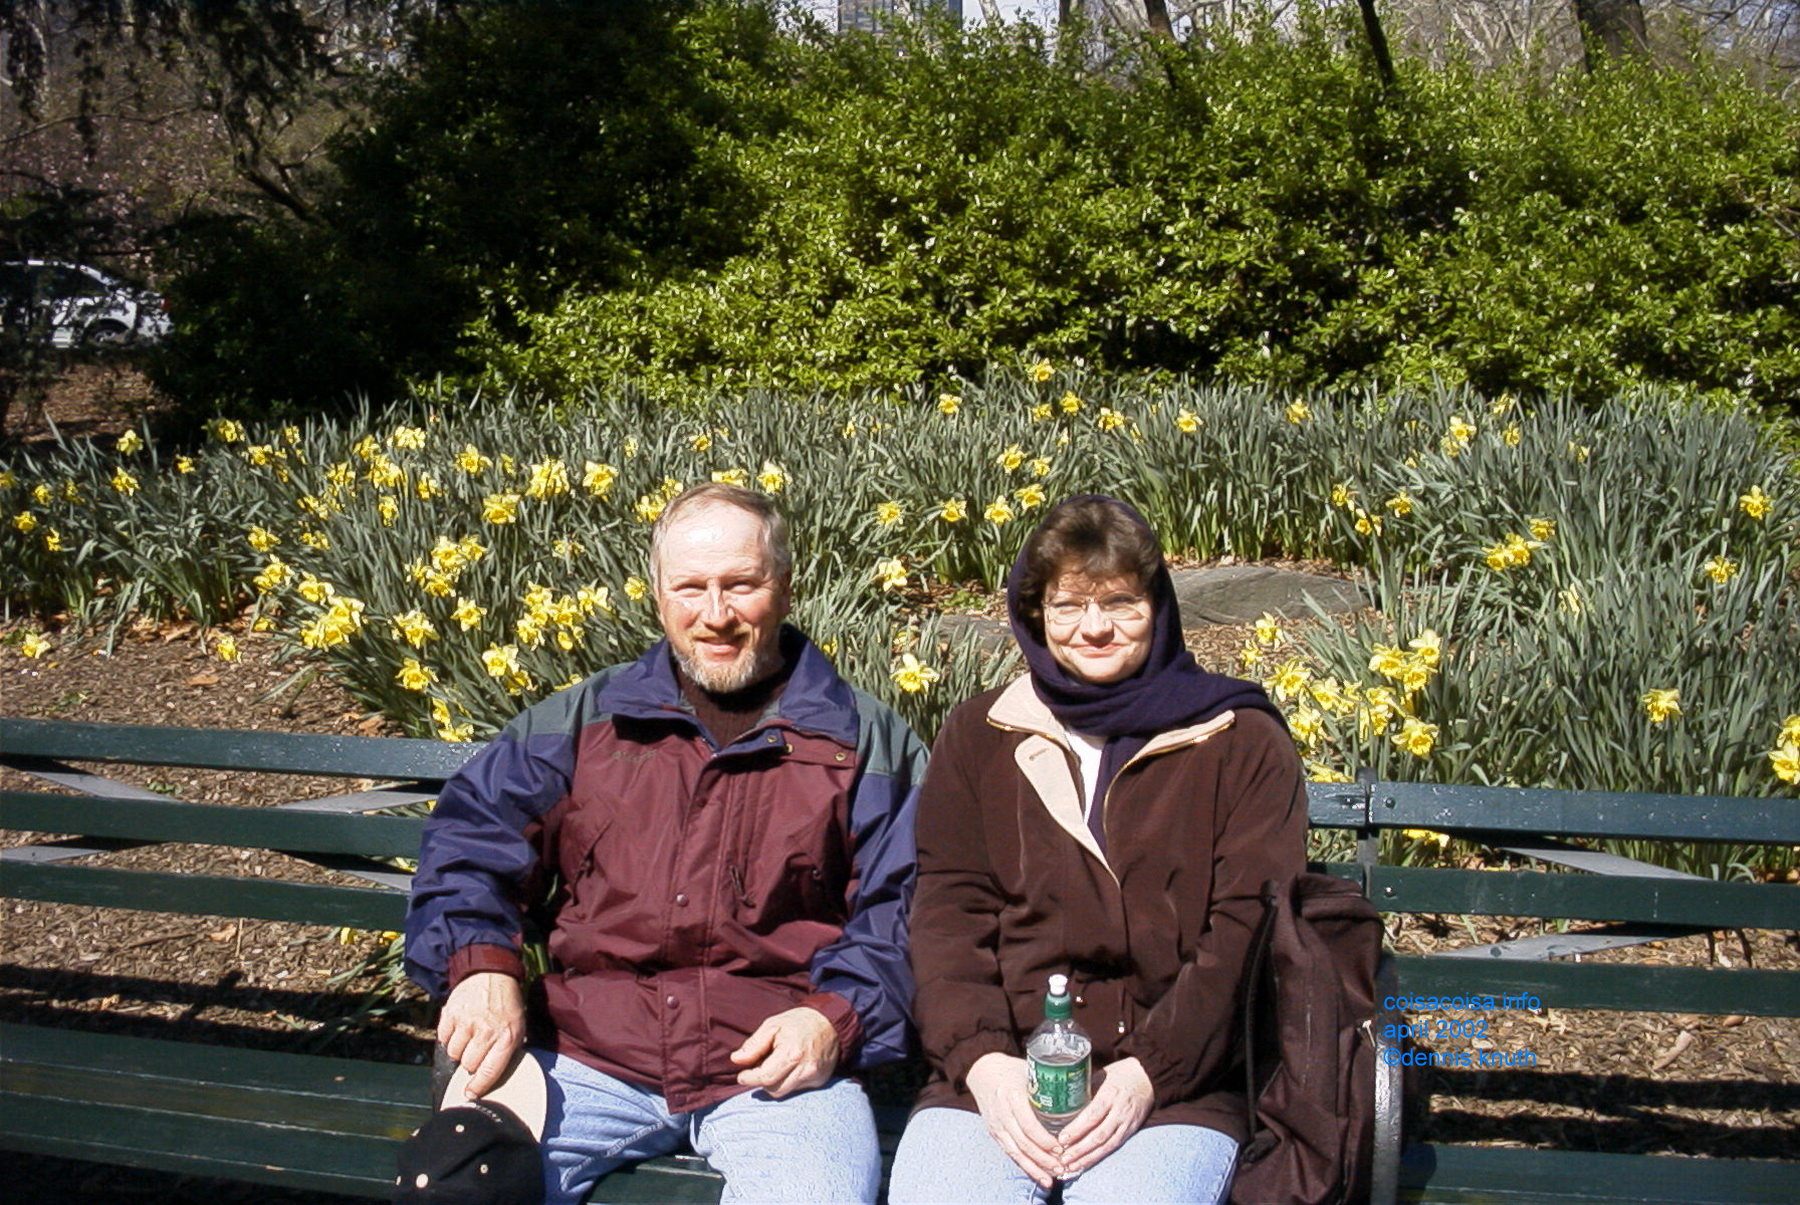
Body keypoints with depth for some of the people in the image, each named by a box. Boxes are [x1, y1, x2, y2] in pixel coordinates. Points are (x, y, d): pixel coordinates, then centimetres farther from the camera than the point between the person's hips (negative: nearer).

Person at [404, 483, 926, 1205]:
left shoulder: (866, 742, 11)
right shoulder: (583, 720, 17)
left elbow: (900, 908, 6)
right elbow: (472, 835, 9)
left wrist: (836, 1017, -11)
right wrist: (481, 964, -10)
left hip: (774, 1062, -1)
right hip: (586, 1055, 1)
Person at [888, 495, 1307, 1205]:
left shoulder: (1244, 743, 7)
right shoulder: (976, 740, 15)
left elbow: (1251, 932, -1)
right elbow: (947, 918, 7)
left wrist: (1148, 1072, -12)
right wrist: (981, 1060, -10)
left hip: (1176, 1083, -1)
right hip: (997, 1073, 2)